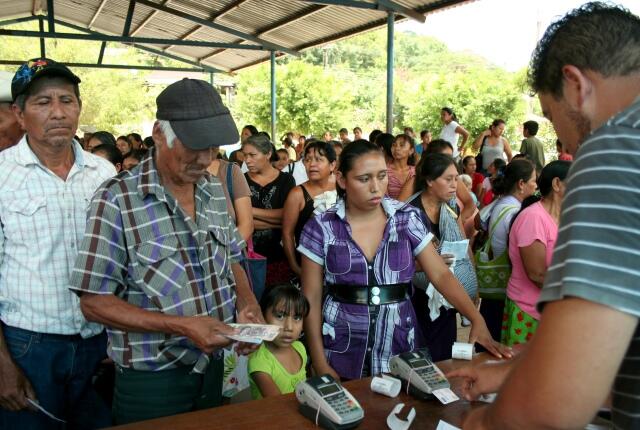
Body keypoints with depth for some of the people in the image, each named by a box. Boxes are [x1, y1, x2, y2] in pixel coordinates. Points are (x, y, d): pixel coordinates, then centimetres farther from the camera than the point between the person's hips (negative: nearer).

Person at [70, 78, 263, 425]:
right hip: (150, 380, -5)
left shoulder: (214, 191, 1)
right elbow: (94, 302, -17)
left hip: (213, 368, 6)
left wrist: (247, 305, -8)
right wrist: (182, 326, -25)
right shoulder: (117, 200, -17)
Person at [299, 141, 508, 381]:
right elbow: (311, 298, -4)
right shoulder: (321, 228, -7)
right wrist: (320, 365, -7)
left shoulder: (408, 219, -2)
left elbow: (440, 274, -4)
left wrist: (477, 320, -18)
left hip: (399, 350, 2)